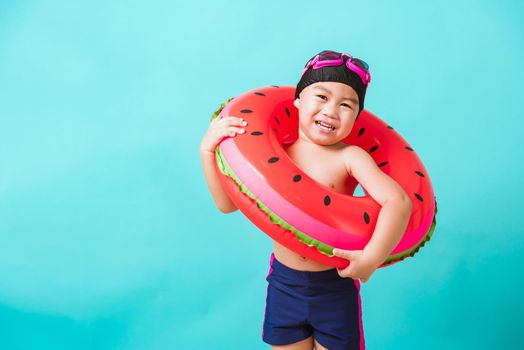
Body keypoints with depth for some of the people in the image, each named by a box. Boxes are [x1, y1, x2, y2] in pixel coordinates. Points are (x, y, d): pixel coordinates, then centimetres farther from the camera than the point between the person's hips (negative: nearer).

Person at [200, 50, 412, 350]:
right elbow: (227, 202, -4)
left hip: (336, 285, -2)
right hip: (284, 283, 3)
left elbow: (398, 201, -28)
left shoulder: (350, 157, -14)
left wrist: (371, 258, -35)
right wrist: (209, 151, -11)